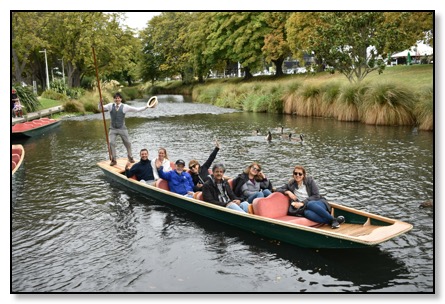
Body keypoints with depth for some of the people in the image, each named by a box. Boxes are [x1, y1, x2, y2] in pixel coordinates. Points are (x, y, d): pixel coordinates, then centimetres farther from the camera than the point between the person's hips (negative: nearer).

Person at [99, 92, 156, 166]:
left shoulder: (125, 107, -7)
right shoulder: (110, 106, -1)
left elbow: (137, 109, -7)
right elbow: (100, 108, 5)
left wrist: (147, 107, -13)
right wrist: (100, 102, -15)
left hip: (122, 129, -1)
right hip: (113, 129, 1)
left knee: (127, 143, 6)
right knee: (111, 143, -8)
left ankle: (130, 157, 29)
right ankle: (113, 160, 7)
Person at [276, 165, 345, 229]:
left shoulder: (309, 180, 3)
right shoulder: (291, 184, 10)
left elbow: (316, 196, -3)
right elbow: (278, 189, 15)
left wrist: (303, 203, -11)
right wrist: (287, 192, -4)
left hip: (318, 204, -1)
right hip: (304, 208, 1)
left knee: (310, 204, -37)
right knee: (307, 213, -37)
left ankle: (333, 220, -31)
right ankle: (334, 221, -39)